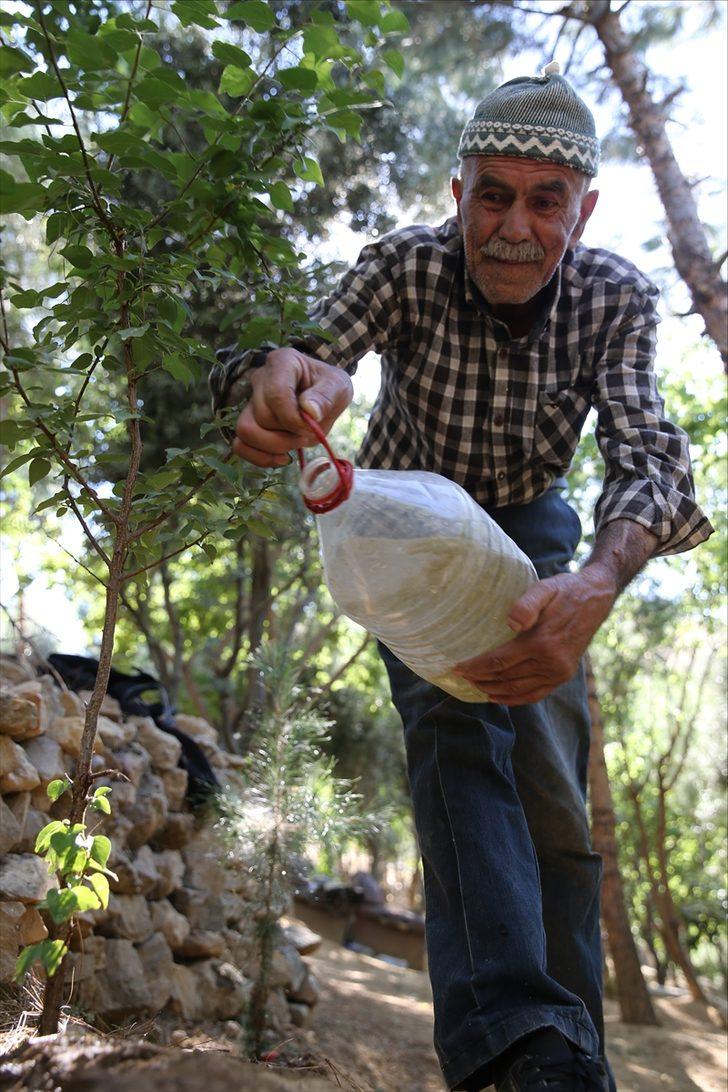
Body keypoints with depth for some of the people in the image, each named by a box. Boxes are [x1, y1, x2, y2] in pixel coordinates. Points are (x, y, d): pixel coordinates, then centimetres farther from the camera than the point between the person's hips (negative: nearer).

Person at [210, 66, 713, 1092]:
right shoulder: (407, 264, -22)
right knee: (452, 721, -28)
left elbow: (650, 452, -33)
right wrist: (283, 380, -65)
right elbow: (315, 350, -38)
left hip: (528, 527, 2)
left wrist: (597, 586, -55)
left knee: (551, 779, -5)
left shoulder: (616, 297, -21)